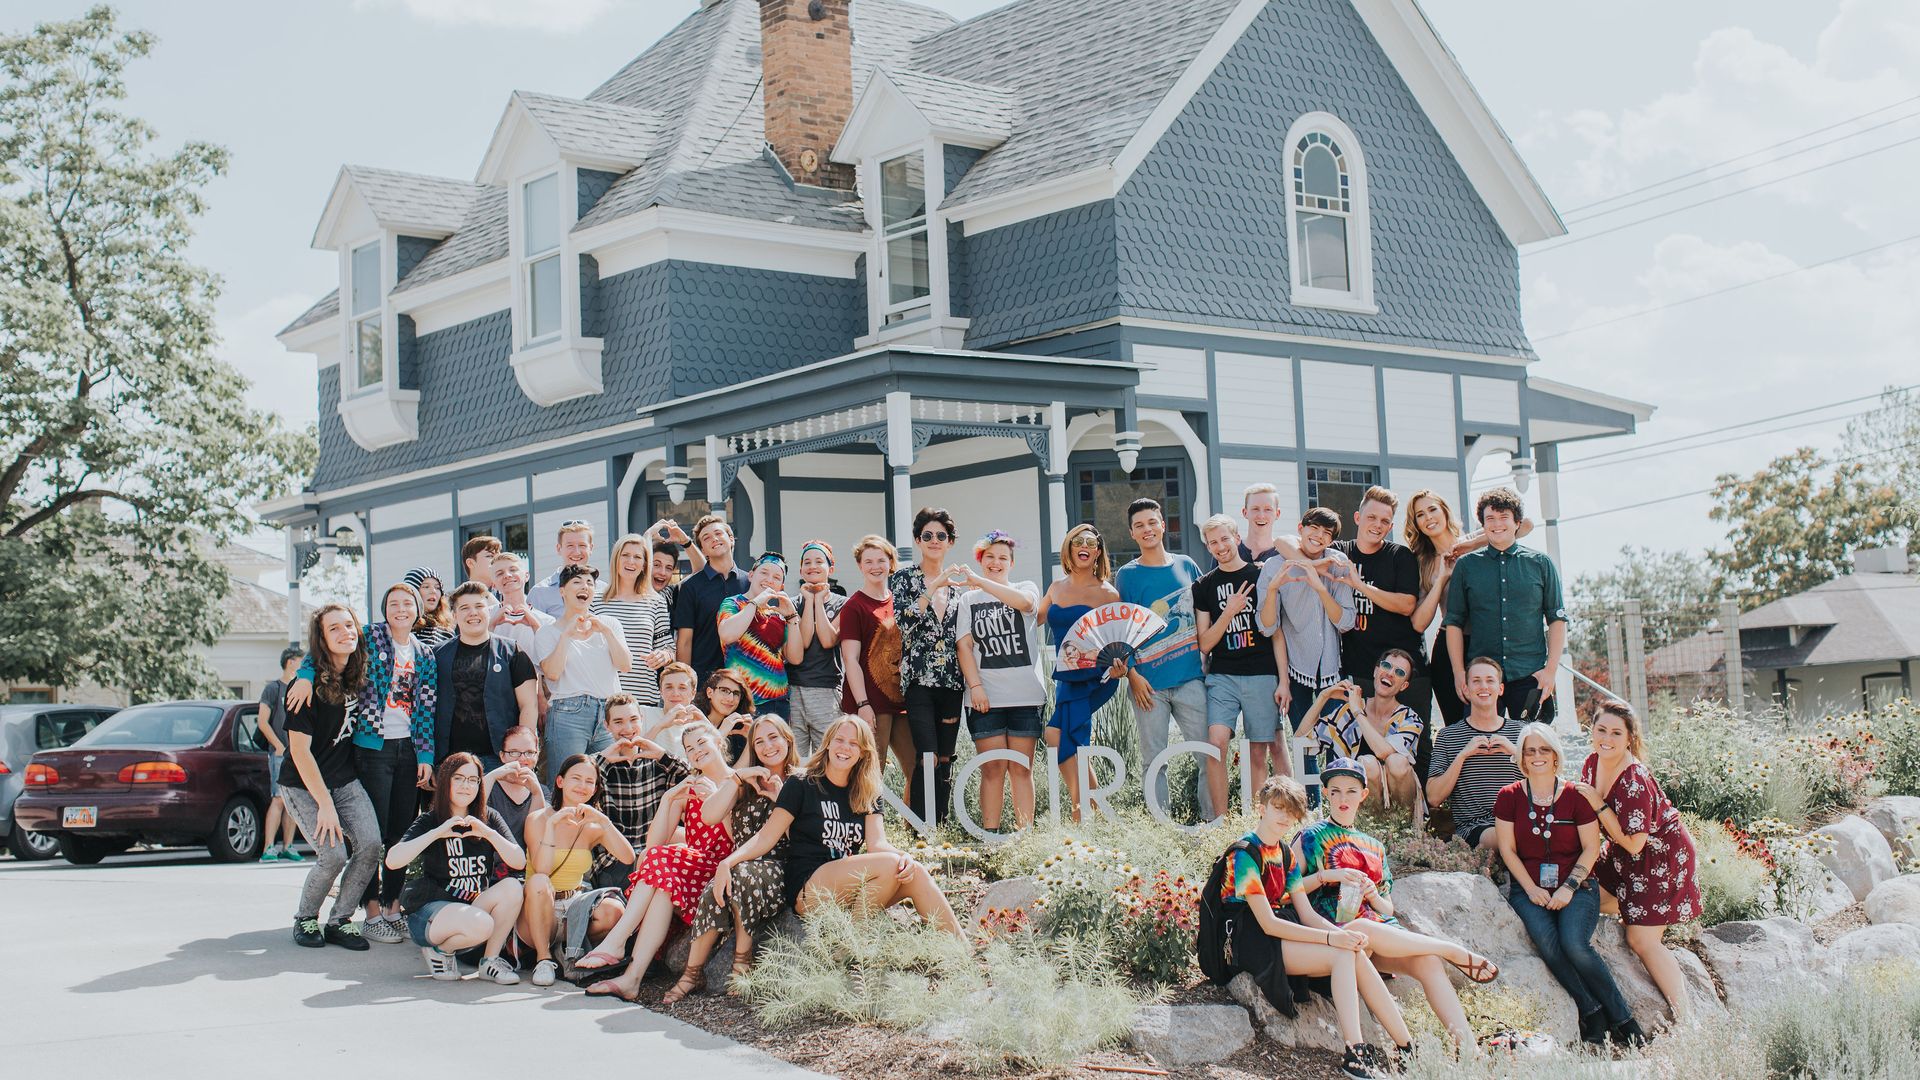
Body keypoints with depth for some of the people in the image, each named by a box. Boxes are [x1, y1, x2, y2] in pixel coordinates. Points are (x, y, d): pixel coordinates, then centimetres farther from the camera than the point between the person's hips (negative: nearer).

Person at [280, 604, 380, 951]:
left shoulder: (358, 675, -1)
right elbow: (300, 750, -18)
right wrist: (325, 805, -19)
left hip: (345, 779, 5)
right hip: (303, 784, -5)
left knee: (371, 845, -15)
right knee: (333, 855, -18)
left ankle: (340, 921, 2)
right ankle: (305, 919, 9)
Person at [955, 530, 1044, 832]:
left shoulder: (1026, 587, 9)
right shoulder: (969, 599, 13)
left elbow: (1024, 602, -17)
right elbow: (964, 645, 5)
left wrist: (980, 581, -20)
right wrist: (975, 686, -7)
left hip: (1025, 694, 0)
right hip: (985, 696, 0)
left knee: (1021, 768, 1)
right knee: (992, 769, -3)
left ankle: (1025, 832, 4)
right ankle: (990, 835, -2)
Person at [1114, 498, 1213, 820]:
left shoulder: (1187, 566, 11)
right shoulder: (1127, 575, 4)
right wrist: (1132, 674, -8)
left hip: (1191, 677, 2)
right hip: (1149, 683, -2)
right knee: (1153, 760, 2)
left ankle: (1214, 819, 9)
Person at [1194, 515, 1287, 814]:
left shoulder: (1261, 576, 5)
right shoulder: (1204, 586, 11)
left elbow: (1277, 631, 6)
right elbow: (1205, 643, 7)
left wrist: (1283, 680, -1)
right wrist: (1229, 612, -9)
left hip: (1261, 676, -1)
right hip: (1221, 676, 1)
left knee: (1259, 753, 0)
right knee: (1216, 743, -17)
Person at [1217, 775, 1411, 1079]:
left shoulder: (1287, 854, 15)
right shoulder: (1244, 854, -12)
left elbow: (1305, 913, 9)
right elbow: (1268, 924, -18)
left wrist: (1343, 934, -12)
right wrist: (1331, 938, -22)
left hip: (1286, 934, 7)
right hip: (1253, 943, -7)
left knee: (1355, 953, -18)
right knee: (1345, 956, -25)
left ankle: (1409, 1049, -18)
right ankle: (1355, 1052, -33)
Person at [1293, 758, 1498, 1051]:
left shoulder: (1374, 847, 25)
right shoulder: (1311, 837, 11)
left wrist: (1374, 897, 2)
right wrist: (1326, 875, -12)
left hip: (1379, 928, 4)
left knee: (1428, 962, -27)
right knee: (1362, 928, -41)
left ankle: (1468, 1047, -40)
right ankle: (1455, 952, -26)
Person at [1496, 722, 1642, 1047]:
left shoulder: (1575, 796, 2)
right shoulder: (1510, 797, 5)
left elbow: (1591, 849, 2)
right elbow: (1507, 850, 4)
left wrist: (1569, 887, -10)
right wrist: (1531, 889, -8)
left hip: (1576, 888, -1)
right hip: (1527, 889, 1)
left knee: (1574, 944, -28)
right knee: (1547, 942, -30)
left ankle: (1622, 1019, -18)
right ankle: (1590, 1012, -20)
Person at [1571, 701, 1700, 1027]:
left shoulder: (1635, 782, -30)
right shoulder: (1592, 764, -6)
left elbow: (1633, 843, -28)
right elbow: (1587, 817, 12)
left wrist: (1598, 805, -27)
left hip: (1662, 856, -8)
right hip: (1623, 857, 8)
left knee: (1641, 939, -10)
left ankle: (1686, 1019, -7)